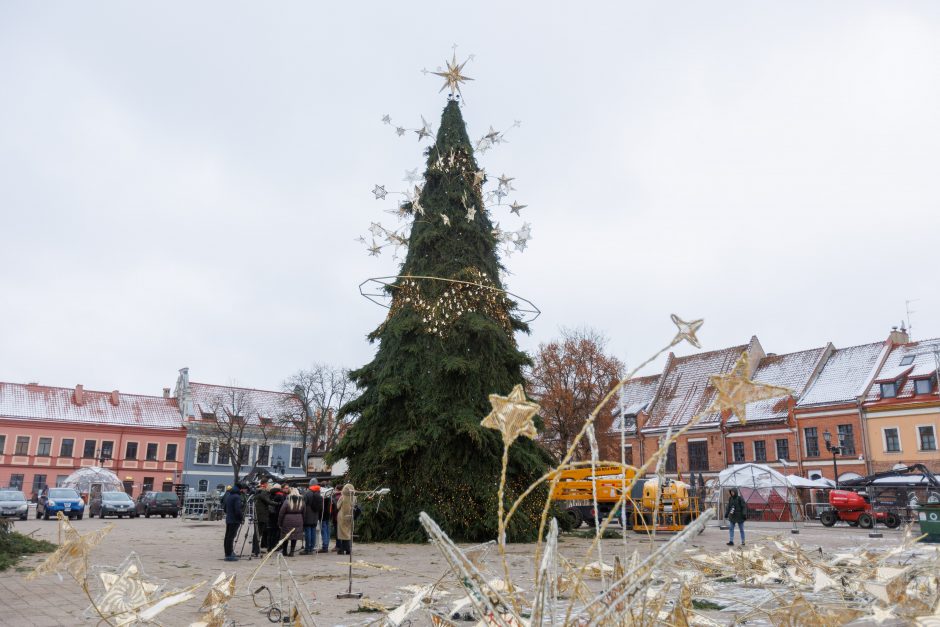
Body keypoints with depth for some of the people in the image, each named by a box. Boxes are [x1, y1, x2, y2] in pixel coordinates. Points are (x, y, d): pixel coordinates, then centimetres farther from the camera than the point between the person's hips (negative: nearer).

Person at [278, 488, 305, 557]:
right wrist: (302, 522, 11)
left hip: (287, 521, -3)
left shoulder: (287, 501, -10)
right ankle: (292, 552, 7)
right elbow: (303, 513, 5)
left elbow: (281, 513, -8)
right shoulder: (301, 501, 1)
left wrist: (279, 523, 0)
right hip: (298, 522, 3)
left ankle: (284, 552, 19)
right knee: (294, 537, 9)